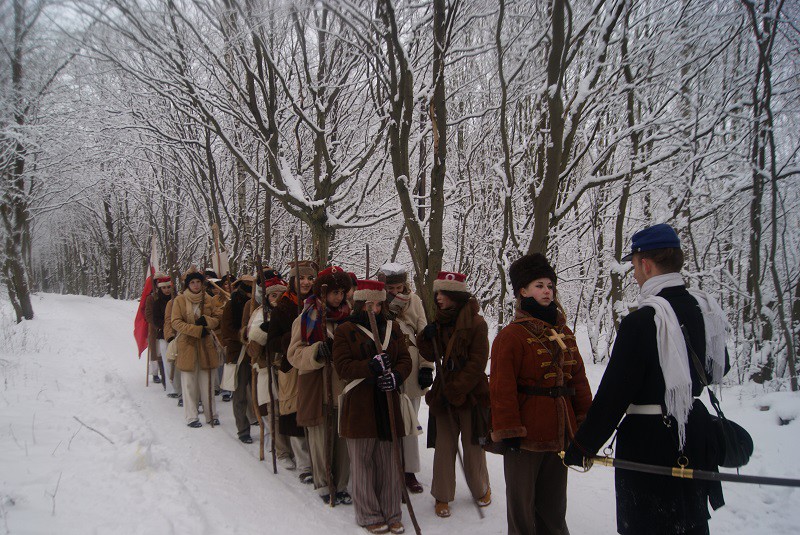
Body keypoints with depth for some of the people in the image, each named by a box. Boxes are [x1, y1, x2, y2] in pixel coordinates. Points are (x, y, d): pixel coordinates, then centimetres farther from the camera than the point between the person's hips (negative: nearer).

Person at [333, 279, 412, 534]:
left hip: (387, 401, 3)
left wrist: (396, 376, -14)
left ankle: (391, 513, 22)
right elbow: (342, 365, -9)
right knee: (362, 460, 5)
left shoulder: (393, 328, 11)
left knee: (389, 459, 8)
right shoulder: (345, 331, -1)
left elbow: (405, 359, 7)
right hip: (359, 404, -3)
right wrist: (371, 366, -24)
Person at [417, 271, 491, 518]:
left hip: (471, 393, -4)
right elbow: (431, 355, 11)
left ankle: (480, 489, 32)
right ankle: (442, 496, 20)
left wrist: (455, 391, -17)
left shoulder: (475, 323, -11)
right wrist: (427, 337, -9)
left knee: (472, 445, 9)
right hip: (443, 392, 4)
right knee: (444, 445, 7)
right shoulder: (440, 321, 7)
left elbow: (477, 363, -14)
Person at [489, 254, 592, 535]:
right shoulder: (511, 335, -12)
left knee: (554, 501, 20)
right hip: (526, 435, -6)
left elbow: (578, 378, 13)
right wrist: (508, 431, -16)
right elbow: (502, 387, -15)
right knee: (522, 501, 8)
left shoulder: (563, 332, 10)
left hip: (560, 433, 6)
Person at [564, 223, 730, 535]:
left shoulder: (640, 322, -22)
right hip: (694, 435, 8)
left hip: (649, 442, -7)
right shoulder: (704, 309, 0)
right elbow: (718, 368, 16)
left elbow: (613, 394, -21)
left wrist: (582, 448, -12)